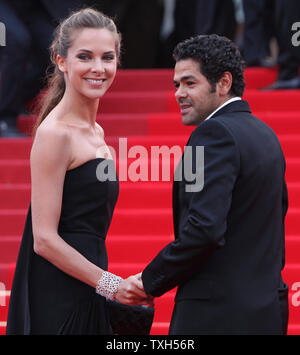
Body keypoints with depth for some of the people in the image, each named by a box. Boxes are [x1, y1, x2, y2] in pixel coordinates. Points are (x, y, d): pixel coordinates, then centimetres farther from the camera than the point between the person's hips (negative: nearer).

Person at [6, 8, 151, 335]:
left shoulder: (96, 133, 15)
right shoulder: (54, 134, -12)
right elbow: (44, 239, -17)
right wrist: (111, 285, -16)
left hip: (86, 297, 9)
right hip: (57, 301, -9)